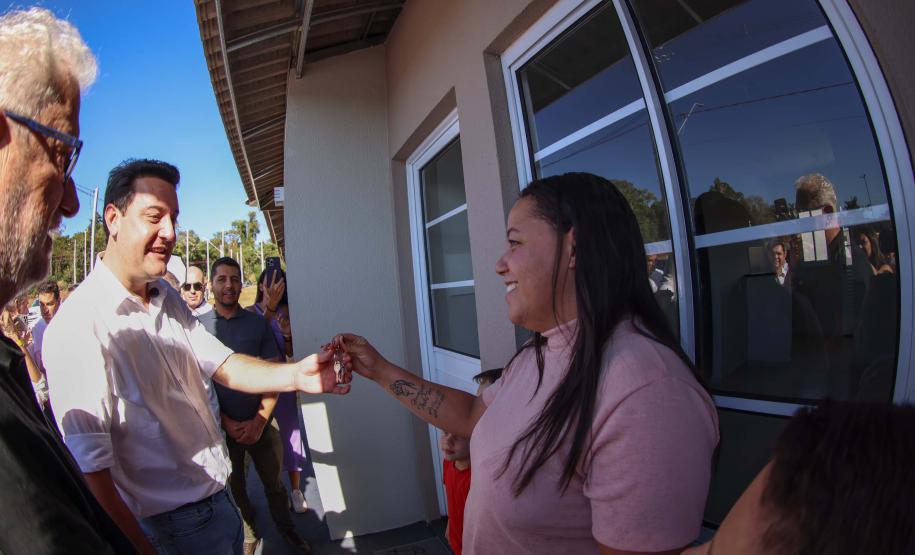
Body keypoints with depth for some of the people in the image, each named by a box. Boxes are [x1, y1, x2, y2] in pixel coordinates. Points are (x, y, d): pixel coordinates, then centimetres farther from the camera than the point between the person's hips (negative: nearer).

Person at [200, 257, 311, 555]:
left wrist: (259, 421, -9)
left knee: (274, 482, 13)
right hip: (224, 427, -1)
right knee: (235, 488, 15)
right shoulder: (198, 326, -5)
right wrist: (226, 423, -10)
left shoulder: (258, 323, 0)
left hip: (260, 423, 1)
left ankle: (287, 528, 35)